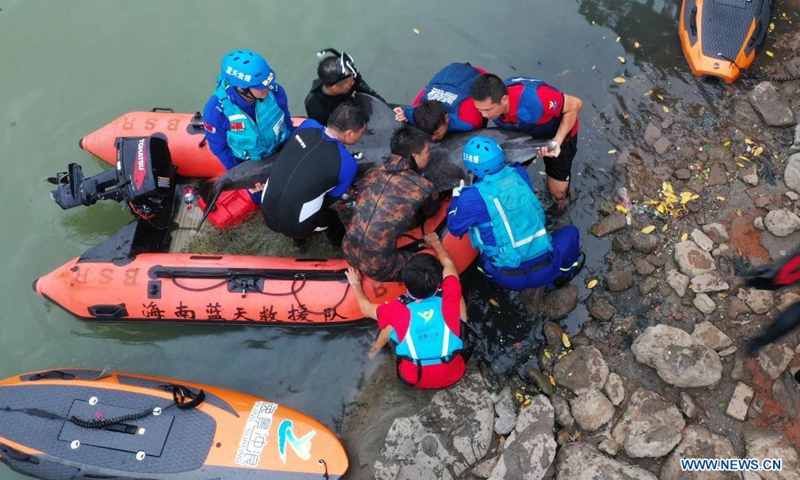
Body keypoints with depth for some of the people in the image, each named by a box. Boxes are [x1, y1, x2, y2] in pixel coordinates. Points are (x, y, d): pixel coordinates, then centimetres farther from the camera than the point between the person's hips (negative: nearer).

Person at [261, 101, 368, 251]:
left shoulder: (308, 125, -6)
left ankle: (300, 240, 47)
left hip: (266, 211, 5)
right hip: (293, 225, -4)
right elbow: (331, 197, 0)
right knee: (332, 217, 24)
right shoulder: (347, 164, -17)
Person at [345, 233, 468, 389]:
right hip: (454, 374, 1)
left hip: (414, 379, 0)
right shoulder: (450, 296, -22)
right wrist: (435, 243, 19)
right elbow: (448, 263, 0)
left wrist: (356, 284, 17)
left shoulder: (398, 310, -23)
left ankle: (376, 349, 37)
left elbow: (366, 308, 0)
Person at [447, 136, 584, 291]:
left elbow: (455, 228, 0)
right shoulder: (518, 173, -5)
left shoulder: (472, 197, -17)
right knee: (570, 232, 26)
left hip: (509, 278, 0)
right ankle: (560, 276, 21)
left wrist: (456, 198, 17)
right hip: (544, 270, 1)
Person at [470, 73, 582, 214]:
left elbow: (574, 104, -30)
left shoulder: (533, 99, -47)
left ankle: (562, 197, 42)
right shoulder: (490, 101, -29)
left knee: (557, 191, 4)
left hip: (558, 133, -4)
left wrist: (557, 141, -35)